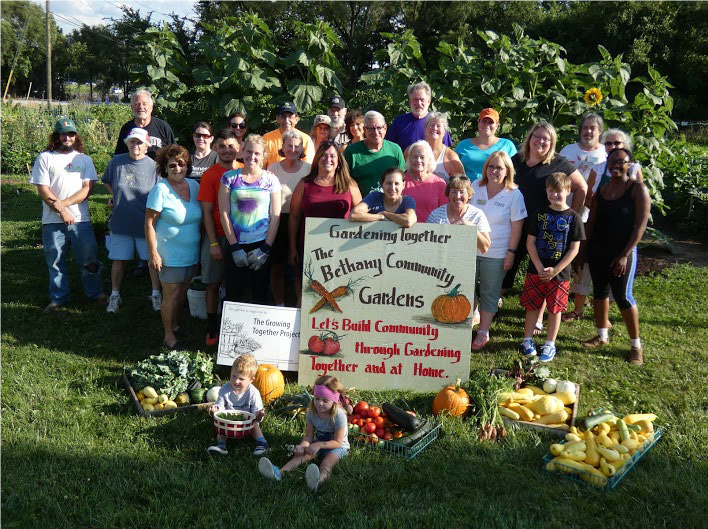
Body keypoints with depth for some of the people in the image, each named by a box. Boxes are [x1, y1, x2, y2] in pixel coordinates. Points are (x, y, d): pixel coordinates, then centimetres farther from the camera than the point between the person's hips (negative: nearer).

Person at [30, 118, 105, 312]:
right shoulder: (45, 158, 4)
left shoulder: (84, 159, 9)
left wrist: (63, 203, -12)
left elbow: (87, 188, 0)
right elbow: (43, 190, -3)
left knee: (89, 258, 5)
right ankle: (58, 298, 20)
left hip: (81, 219, 1)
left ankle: (95, 292, 22)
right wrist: (61, 211, -12)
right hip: (53, 221, -1)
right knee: (55, 260, 7)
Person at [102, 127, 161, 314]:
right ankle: (115, 295, 24)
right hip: (120, 222, 2)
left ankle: (156, 294, 22)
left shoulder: (153, 166, -7)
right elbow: (107, 182, 18)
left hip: (146, 223, -1)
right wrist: (116, 197, 7)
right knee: (119, 260, 9)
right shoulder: (116, 162, -2)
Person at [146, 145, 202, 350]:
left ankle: (175, 324, 37)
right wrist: (153, 253, -18)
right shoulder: (160, 190, -14)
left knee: (182, 292, 17)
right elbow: (149, 224, -14)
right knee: (171, 295, 3)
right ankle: (169, 336, 15)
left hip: (191, 253, 6)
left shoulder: (194, 185, 4)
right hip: (170, 254, -6)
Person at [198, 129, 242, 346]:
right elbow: (207, 212, -4)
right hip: (217, 238, -2)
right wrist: (214, 243, -10)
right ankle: (212, 328, 18)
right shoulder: (210, 175, -3)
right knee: (213, 284, 5)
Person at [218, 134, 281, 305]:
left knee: (260, 297, 6)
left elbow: (275, 216, 1)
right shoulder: (229, 177, 4)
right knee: (233, 297, 2)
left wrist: (265, 249, -7)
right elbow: (224, 213, 0)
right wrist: (235, 247, -6)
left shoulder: (271, 180, 4)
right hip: (236, 245, 0)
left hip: (262, 246, 0)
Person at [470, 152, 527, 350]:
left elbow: (516, 227, -6)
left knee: (489, 294, 8)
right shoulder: (475, 186, 1)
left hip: (496, 254, -3)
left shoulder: (514, 195, -9)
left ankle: (483, 332, 19)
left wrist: (511, 253, -9)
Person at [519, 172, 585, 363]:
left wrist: (555, 270, -13)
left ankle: (550, 344, 21)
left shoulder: (573, 217, -4)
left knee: (555, 309, 8)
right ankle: (528, 340, 23)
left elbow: (574, 248, -6)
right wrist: (539, 268, -11)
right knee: (532, 306, 8)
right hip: (536, 270, 1)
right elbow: (530, 242, 0)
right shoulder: (539, 213, 1)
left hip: (560, 273, -1)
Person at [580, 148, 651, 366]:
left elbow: (640, 225, -13)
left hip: (622, 252, -6)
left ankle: (636, 345, 8)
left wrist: (625, 255, -17)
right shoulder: (601, 189, 8)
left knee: (623, 297, -5)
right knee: (599, 291, 13)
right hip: (597, 250, 6)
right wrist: (587, 247, 6)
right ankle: (602, 335, 28)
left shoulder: (637, 189, -9)